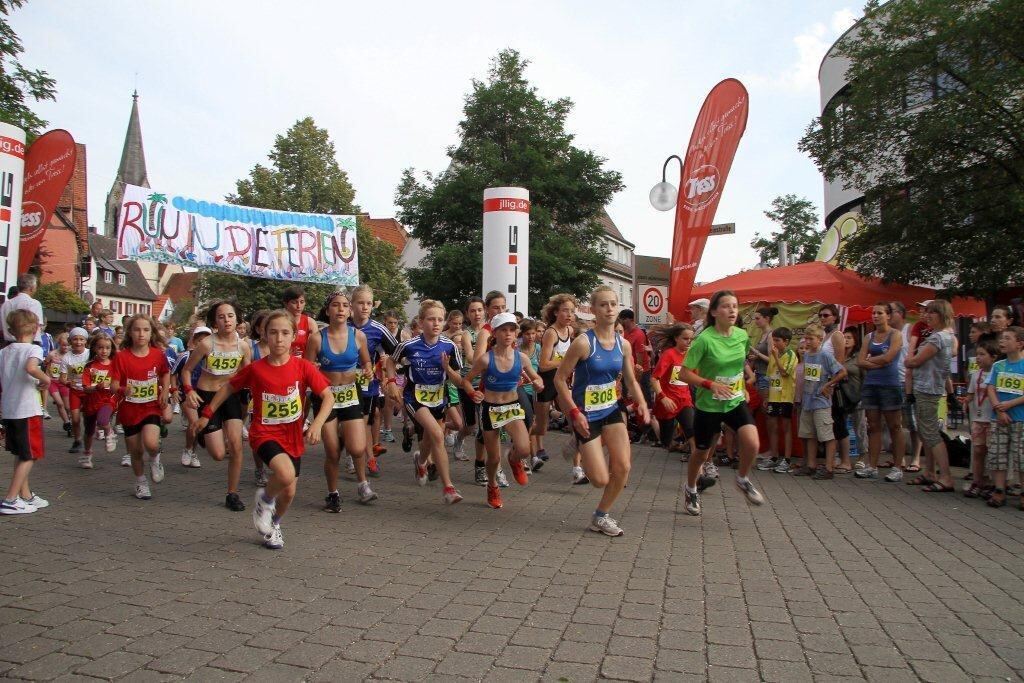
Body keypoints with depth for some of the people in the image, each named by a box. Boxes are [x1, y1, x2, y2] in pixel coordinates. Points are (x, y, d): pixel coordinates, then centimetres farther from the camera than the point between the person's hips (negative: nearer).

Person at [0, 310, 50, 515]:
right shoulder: (33, 349, -11)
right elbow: (30, 368, -32)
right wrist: (46, 378, -15)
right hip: (28, 411, -7)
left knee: (20, 455, 17)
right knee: (29, 456, 2)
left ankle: (25, 495, 25)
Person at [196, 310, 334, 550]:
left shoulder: (303, 367, -11)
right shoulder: (255, 369, -10)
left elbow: (328, 396, -12)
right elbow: (229, 387, 7)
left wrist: (317, 424, -26)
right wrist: (207, 414, 11)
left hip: (293, 436, 3)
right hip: (264, 433, -2)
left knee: (289, 492, 11)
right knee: (286, 474, -30)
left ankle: (273, 525, 43)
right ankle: (264, 499, 5)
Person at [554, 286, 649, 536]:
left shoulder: (623, 344, -1)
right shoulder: (583, 342, -20)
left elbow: (631, 381, 10)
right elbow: (559, 379, -15)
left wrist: (642, 404, -8)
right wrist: (575, 413, -20)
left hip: (611, 411, 6)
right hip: (587, 414, -6)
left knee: (623, 468, -3)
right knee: (601, 480, -5)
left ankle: (601, 517, 20)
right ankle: (578, 448, 29)